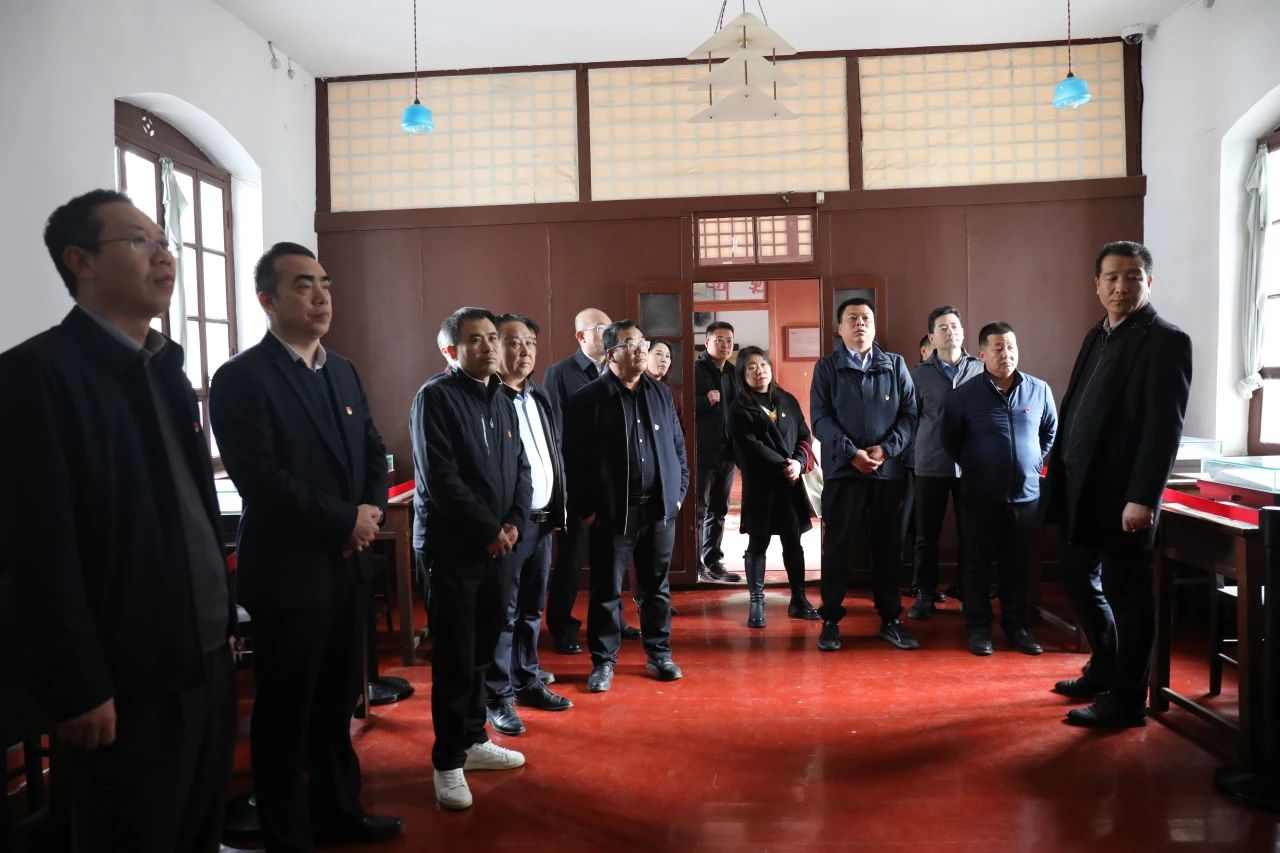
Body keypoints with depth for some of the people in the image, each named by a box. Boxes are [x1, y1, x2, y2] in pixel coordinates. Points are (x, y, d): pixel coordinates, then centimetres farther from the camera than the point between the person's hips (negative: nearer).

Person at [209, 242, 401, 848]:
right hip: (287, 572, -6)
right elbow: (260, 479, -20)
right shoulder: (240, 379, -12)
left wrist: (372, 509, -6)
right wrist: (345, 520, -15)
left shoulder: (343, 371, 11)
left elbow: (373, 450, 13)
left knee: (337, 701, 18)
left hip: (348, 565, 7)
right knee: (286, 712, 9)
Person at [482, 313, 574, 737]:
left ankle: (528, 681, 30)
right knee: (502, 613, 2)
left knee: (531, 609, 17)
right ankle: (497, 696, 14)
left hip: (542, 520, 8)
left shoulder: (541, 397, 13)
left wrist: (560, 504, 12)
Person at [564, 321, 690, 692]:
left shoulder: (660, 394, 10)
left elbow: (678, 447, 14)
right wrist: (585, 508, -9)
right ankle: (603, 661, 17)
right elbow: (574, 458, -7)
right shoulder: (588, 399, -6)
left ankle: (659, 655, 27)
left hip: (659, 508, 4)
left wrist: (678, 492, 8)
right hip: (613, 511, -4)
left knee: (657, 587, 14)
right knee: (607, 590, 5)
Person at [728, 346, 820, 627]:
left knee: (793, 542, 8)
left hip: (791, 481, 4)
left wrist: (798, 462, -10)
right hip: (759, 483, -4)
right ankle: (756, 603, 9)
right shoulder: (739, 408, -3)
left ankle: (798, 599, 18)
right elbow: (751, 446, -12)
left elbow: (804, 436, 8)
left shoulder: (787, 401, 11)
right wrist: (783, 466, -15)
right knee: (758, 543, 2)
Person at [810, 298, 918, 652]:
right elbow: (820, 419, -5)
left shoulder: (895, 365, 9)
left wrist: (887, 448, -12)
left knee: (888, 546, 9)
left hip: (888, 470, 2)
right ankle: (831, 620, 13)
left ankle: (890, 620, 20)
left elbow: (910, 413, 3)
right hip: (842, 469, -2)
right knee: (837, 546, 3)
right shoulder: (827, 366, 3)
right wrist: (851, 453, -15)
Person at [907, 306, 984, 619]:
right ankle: (925, 594, 17)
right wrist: (916, 453, 1)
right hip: (930, 466, 0)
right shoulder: (919, 374, 4)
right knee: (927, 535, 6)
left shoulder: (980, 370, 3)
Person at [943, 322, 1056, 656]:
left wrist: (1036, 461, 11)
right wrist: (973, 466, 6)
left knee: (1017, 564, 12)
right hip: (981, 495, -2)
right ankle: (978, 627, 16)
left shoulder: (1039, 390, 0)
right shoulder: (964, 394, -7)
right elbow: (950, 440, 5)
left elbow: (1051, 431, 16)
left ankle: (1016, 625, 24)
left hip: (1026, 494, 2)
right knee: (977, 563, 5)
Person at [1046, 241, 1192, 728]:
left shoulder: (1166, 341, -9)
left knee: (1125, 591, 2)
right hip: (1082, 489, 8)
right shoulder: (1097, 337, 15)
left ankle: (1126, 700, 15)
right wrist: (1060, 476, 11)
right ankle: (1105, 670, 37)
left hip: (1123, 493, -8)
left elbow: (1165, 427, -17)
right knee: (1079, 579, 18)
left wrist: (1143, 497, -22)